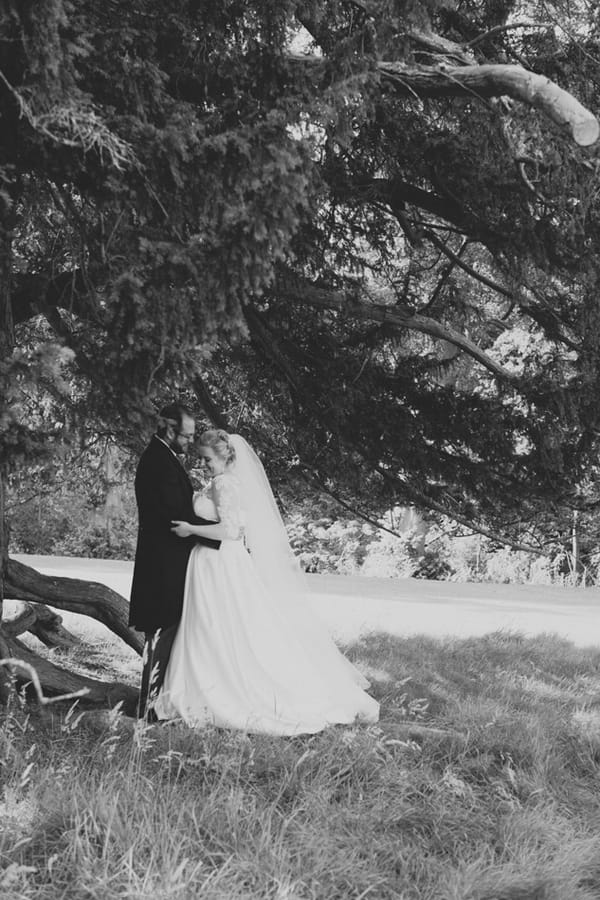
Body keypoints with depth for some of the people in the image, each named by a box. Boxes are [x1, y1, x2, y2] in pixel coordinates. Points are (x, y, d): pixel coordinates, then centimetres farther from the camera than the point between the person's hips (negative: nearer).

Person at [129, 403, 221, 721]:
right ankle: (151, 710, 4)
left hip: (166, 564, 10)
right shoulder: (159, 461, -19)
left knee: (164, 635, 14)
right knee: (162, 634, -4)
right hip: (165, 566, -10)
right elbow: (179, 515, -23)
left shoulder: (159, 456, 14)